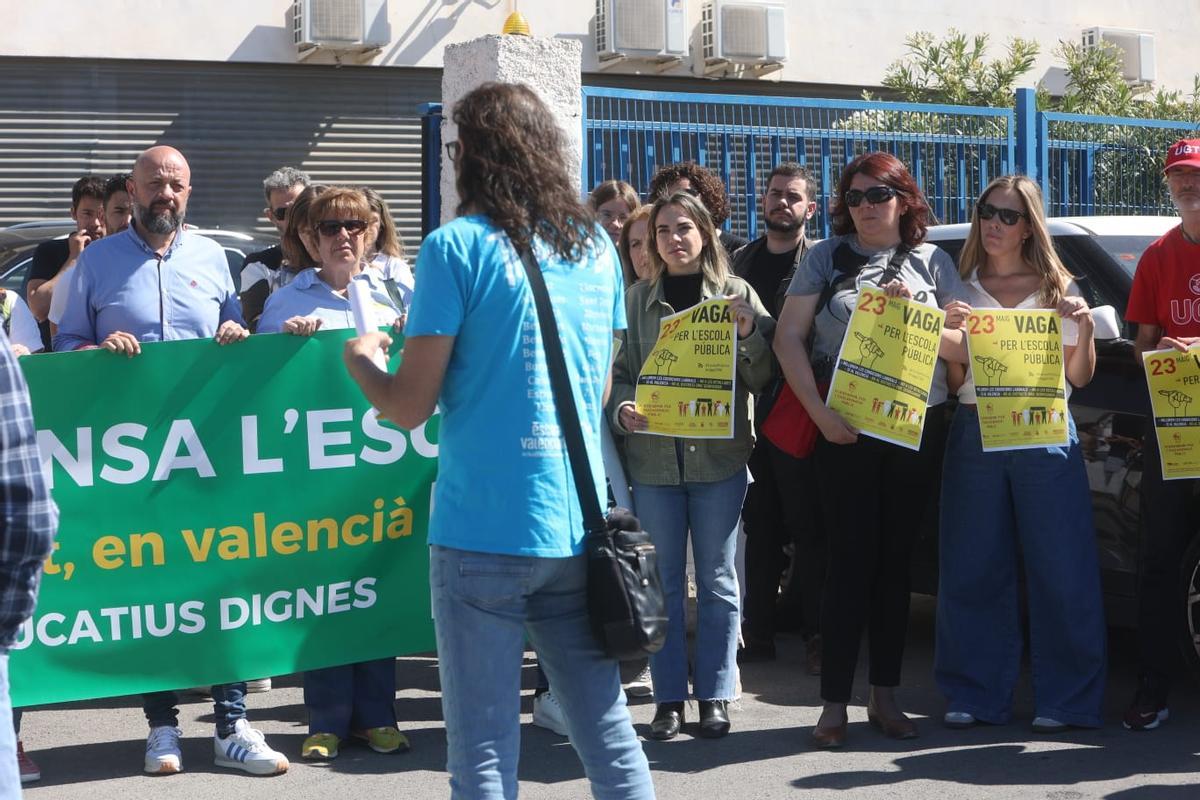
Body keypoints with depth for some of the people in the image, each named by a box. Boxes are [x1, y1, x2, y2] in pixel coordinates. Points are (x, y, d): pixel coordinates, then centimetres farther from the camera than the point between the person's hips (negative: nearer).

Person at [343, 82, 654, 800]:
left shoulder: (457, 247, -7)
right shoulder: (596, 248, 9)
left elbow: (410, 406, -8)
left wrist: (359, 357, 14)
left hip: (485, 531, -5)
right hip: (578, 526, 5)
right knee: (608, 733, 12)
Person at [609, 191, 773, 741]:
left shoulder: (736, 294, 4)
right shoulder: (637, 299, 8)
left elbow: (762, 379, 2)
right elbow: (620, 371, 8)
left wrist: (748, 333, -14)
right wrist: (623, 411, -11)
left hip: (720, 455, -1)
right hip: (653, 457, 1)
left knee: (716, 580, 5)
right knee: (663, 581, 6)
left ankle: (715, 696, 14)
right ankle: (669, 698, 14)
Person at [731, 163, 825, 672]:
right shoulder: (743, 261, 14)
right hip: (748, 409, 5)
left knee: (807, 527, 2)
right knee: (760, 525, 10)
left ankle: (815, 636, 9)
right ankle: (758, 634, 17)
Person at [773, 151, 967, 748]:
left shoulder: (933, 262, 9)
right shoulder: (827, 258, 4)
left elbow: (966, 339, 4)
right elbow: (788, 338, -2)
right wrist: (820, 412, -12)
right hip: (845, 429, -2)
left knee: (895, 560, 8)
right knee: (851, 560, -4)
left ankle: (884, 694, 18)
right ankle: (834, 703, 1)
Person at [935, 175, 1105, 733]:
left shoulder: (1057, 288, 8)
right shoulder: (963, 286, 9)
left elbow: (1079, 377, 7)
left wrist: (1084, 325, -9)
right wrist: (949, 330, -10)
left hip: (1045, 436, -1)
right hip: (973, 433, 1)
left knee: (1059, 572, -3)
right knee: (972, 572, 2)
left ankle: (1063, 699, 5)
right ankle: (975, 695, 11)